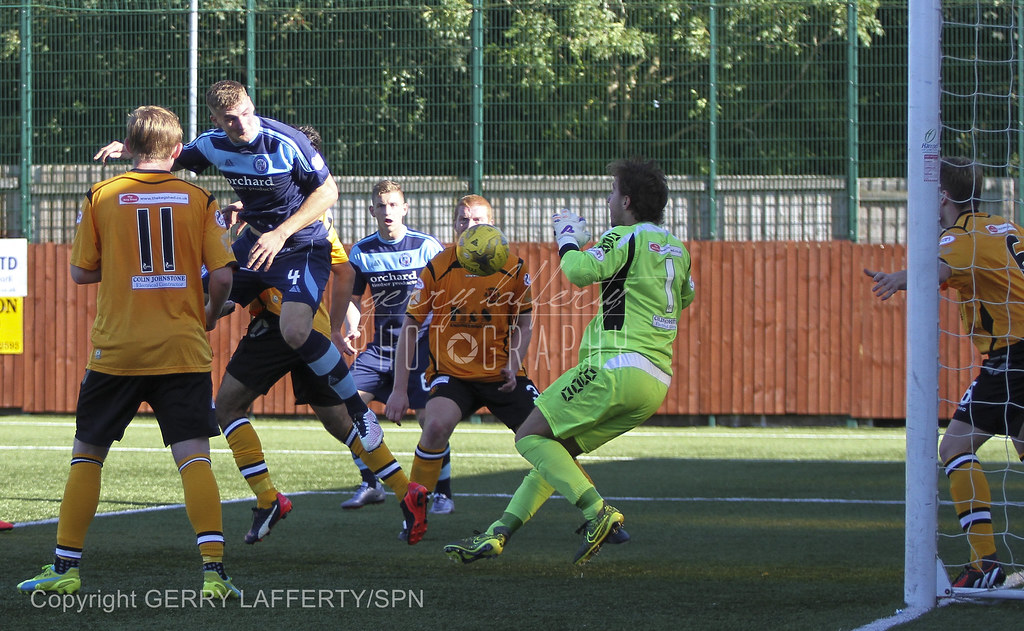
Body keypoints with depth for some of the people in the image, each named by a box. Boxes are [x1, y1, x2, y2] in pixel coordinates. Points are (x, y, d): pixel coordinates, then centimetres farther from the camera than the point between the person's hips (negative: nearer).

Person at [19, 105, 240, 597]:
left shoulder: (100, 197, 1)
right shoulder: (200, 200, 2)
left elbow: (80, 272, 5)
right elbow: (222, 275, -3)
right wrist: (210, 315, 17)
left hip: (117, 350, 0)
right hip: (183, 349, 0)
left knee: (87, 453, 13)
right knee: (194, 457, -4)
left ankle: (66, 566, 13)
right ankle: (214, 570, -16)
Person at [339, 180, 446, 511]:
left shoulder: (427, 246, -7)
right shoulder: (362, 251, 3)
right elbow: (353, 299, 13)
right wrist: (351, 331, -4)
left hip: (421, 344, -4)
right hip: (382, 345, 4)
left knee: (429, 416, -13)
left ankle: (443, 492, 2)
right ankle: (370, 485, 6)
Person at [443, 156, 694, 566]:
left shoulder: (626, 237, -6)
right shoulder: (677, 250, 19)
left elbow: (581, 272, -21)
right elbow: (684, 298, 37)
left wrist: (569, 240, 0)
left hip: (616, 368, -9)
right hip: (656, 382, 9)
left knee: (531, 437, -4)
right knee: (556, 448, 17)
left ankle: (598, 512, -21)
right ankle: (496, 536, 14)